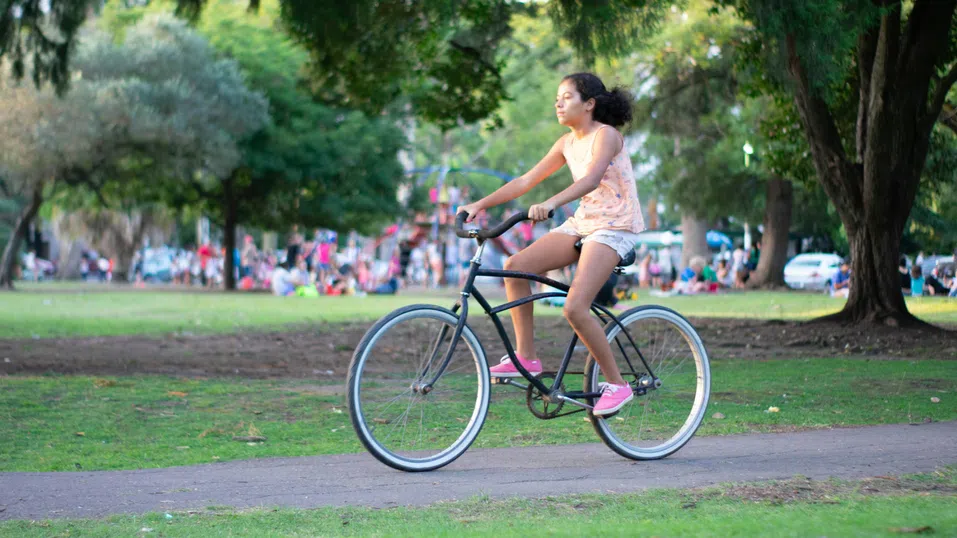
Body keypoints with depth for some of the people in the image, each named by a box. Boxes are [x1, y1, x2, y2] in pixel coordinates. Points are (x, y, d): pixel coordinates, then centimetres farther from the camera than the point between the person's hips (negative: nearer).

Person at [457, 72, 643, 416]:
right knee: (516, 266, -9)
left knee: (575, 308, -23)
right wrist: (481, 204, 0)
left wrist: (551, 203, -47)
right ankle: (526, 357, -3)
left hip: (614, 227, -8)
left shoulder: (606, 135, -13)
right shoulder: (568, 143, 10)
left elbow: (592, 179, -32)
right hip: (582, 223, 8)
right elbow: (525, 181, 10)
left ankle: (617, 384, -9)